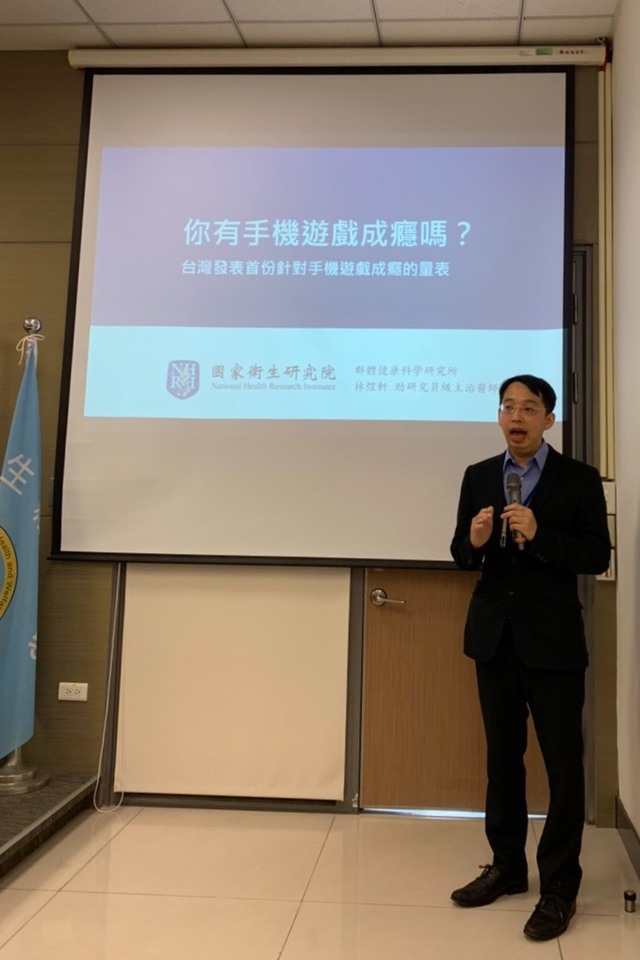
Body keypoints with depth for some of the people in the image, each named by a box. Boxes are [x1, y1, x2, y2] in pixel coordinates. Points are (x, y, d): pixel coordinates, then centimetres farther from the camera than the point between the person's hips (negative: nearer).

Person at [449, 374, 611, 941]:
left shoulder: (580, 479, -4)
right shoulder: (478, 477, 6)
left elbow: (597, 557, -9)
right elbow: (462, 556, 6)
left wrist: (539, 535, -22)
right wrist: (473, 541, -16)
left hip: (552, 640, -4)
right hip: (494, 637, 4)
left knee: (564, 764, 2)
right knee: (502, 758, 15)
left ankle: (559, 888, 16)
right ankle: (507, 867, 30)